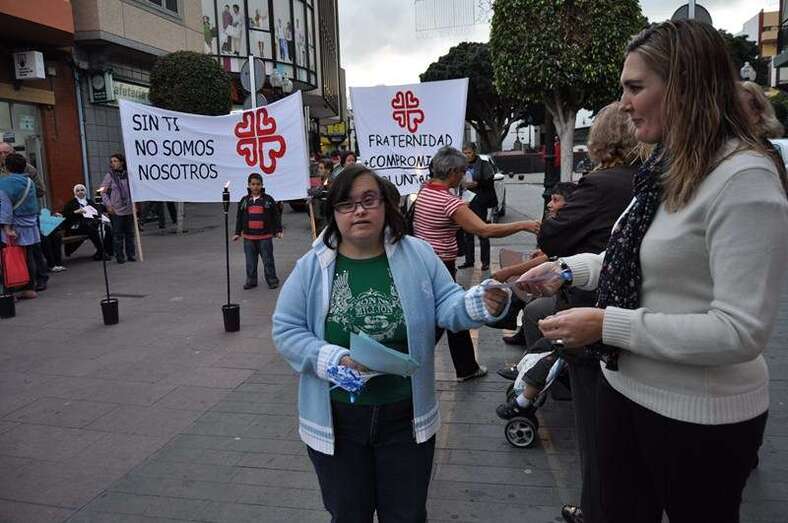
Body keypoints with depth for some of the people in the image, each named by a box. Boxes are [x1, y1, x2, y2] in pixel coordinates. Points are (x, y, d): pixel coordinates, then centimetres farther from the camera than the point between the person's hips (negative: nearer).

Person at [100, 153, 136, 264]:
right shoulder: (109, 176, -3)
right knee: (118, 234, 0)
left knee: (130, 233, 8)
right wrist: (108, 205, -8)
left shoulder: (128, 174, 3)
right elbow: (103, 191, -1)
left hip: (129, 209, 2)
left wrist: (134, 203, 5)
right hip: (116, 210, -2)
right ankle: (120, 256, 8)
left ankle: (130, 254, 18)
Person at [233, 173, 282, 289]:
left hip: (265, 236, -3)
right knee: (250, 261, 8)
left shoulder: (268, 200, 0)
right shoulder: (244, 201, 7)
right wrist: (237, 233, 10)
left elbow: (276, 216, 3)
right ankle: (251, 280, 18)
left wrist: (278, 231, 0)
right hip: (248, 237, 3)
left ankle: (272, 280, 12)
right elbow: (239, 218, 12)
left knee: (268, 260, 3)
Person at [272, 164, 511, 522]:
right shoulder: (311, 266, -8)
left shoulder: (417, 254, -5)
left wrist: (481, 304, -29)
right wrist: (332, 360, -21)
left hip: (406, 416, 1)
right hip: (336, 419, 0)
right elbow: (286, 331, -6)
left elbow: (446, 304, -8)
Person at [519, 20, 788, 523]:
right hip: (626, 387, 8)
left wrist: (608, 326, -25)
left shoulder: (745, 179, -22)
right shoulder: (667, 166, 5)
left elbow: (741, 331, -26)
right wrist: (568, 269, 5)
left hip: (698, 415, -7)